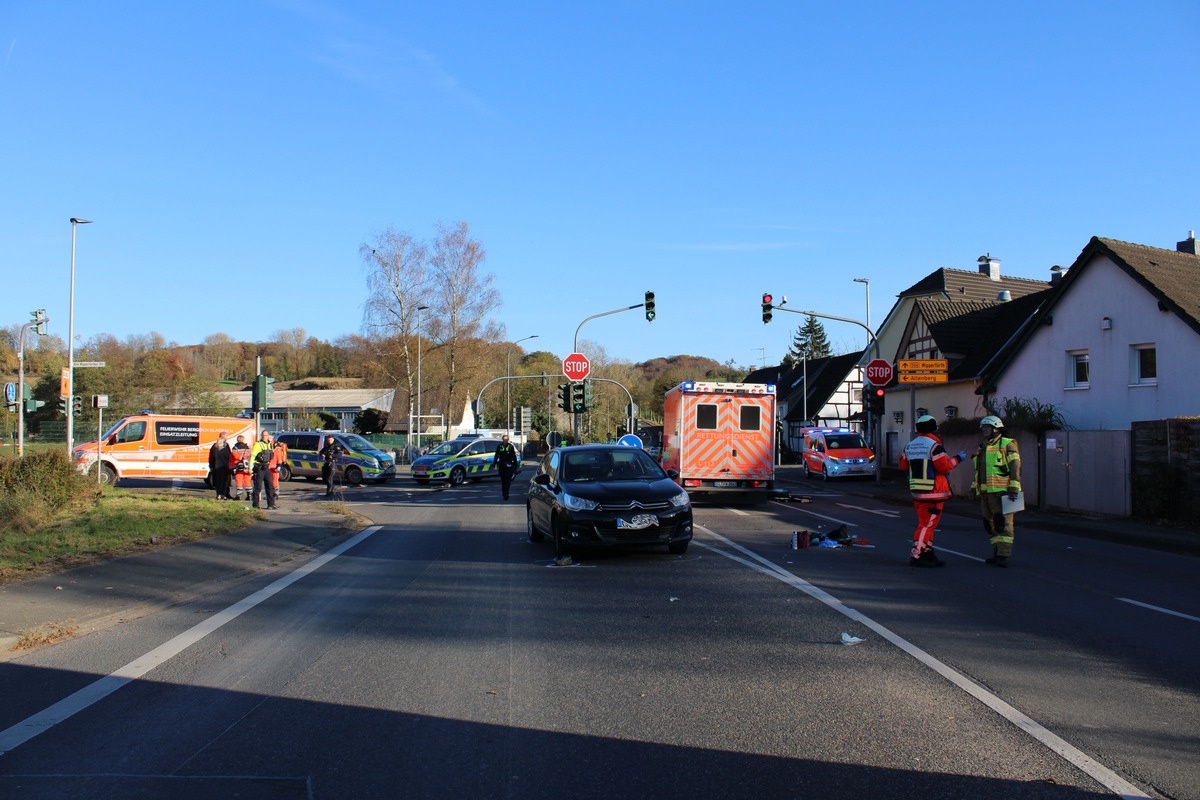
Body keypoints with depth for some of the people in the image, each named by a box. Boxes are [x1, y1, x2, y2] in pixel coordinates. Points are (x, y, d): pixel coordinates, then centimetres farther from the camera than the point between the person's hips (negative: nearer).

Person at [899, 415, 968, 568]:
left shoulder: (909, 446, 11)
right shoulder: (934, 446, -14)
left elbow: (904, 465, 16)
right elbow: (944, 466, -17)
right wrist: (958, 458, -2)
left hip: (917, 492, 8)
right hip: (933, 492, -8)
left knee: (926, 523, 16)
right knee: (927, 524, -6)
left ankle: (927, 553, 20)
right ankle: (917, 556, -8)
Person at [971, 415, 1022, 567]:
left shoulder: (1007, 444, -2)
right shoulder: (983, 448, 22)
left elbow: (1015, 467, -9)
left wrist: (1013, 487, -17)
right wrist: (974, 486, 23)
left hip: (1001, 491, -8)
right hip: (985, 492, 8)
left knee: (1003, 523, -10)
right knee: (990, 524, 7)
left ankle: (1004, 555, -12)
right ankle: (997, 553, 12)